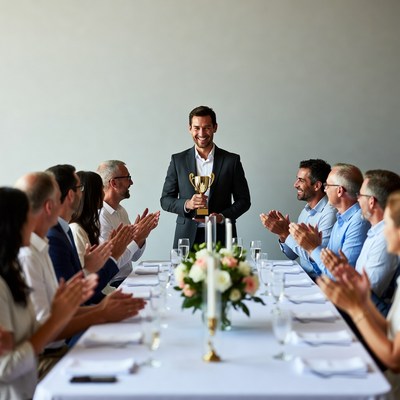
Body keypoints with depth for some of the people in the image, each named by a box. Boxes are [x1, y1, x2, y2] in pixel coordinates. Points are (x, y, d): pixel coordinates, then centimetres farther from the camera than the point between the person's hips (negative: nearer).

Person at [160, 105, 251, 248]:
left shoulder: (231, 160, 5)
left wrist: (222, 217, -10)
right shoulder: (178, 160, 7)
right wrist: (186, 204, -11)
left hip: (221, 237, 0)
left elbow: (244, 200, 7)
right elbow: (165, 200, 8)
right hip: (187, 237, 1)